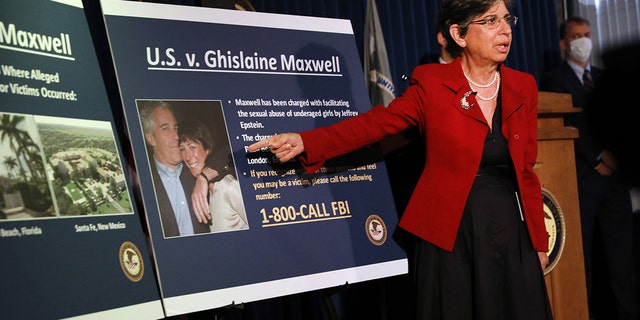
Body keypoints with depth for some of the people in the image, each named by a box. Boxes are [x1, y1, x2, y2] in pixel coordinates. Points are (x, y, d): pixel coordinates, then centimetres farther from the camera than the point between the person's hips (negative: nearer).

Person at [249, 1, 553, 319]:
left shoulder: (523, 87, 6)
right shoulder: (430, 82, -4)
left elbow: (527, 171, 9)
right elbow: (376, 123, -12)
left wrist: (539, 240, 9)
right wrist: (305, 142, -26)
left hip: (511, 232, 4)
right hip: (451, 233, -3)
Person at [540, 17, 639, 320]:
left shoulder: (604, 77, 19)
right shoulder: (554, 79, 2)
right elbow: (567, 126, -7)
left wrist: (613, 155, -3)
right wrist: (597, 157, -11)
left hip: (613, 171, 4)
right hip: (580, 175, -4)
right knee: (582, 248, 0)